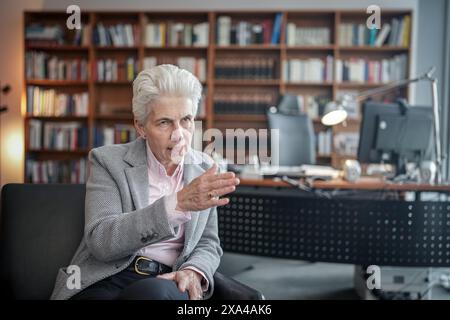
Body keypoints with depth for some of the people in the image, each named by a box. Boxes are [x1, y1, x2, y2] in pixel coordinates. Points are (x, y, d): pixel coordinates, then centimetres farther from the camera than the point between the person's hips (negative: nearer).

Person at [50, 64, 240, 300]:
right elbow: (100, 241, -16)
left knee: (150, 291, -35)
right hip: (106, 281, -1)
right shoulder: (108, 160, -2)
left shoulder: (204, 168, 10)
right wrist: (178, 203, -28)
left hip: (167, 283, 1)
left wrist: (193, 273, -10)